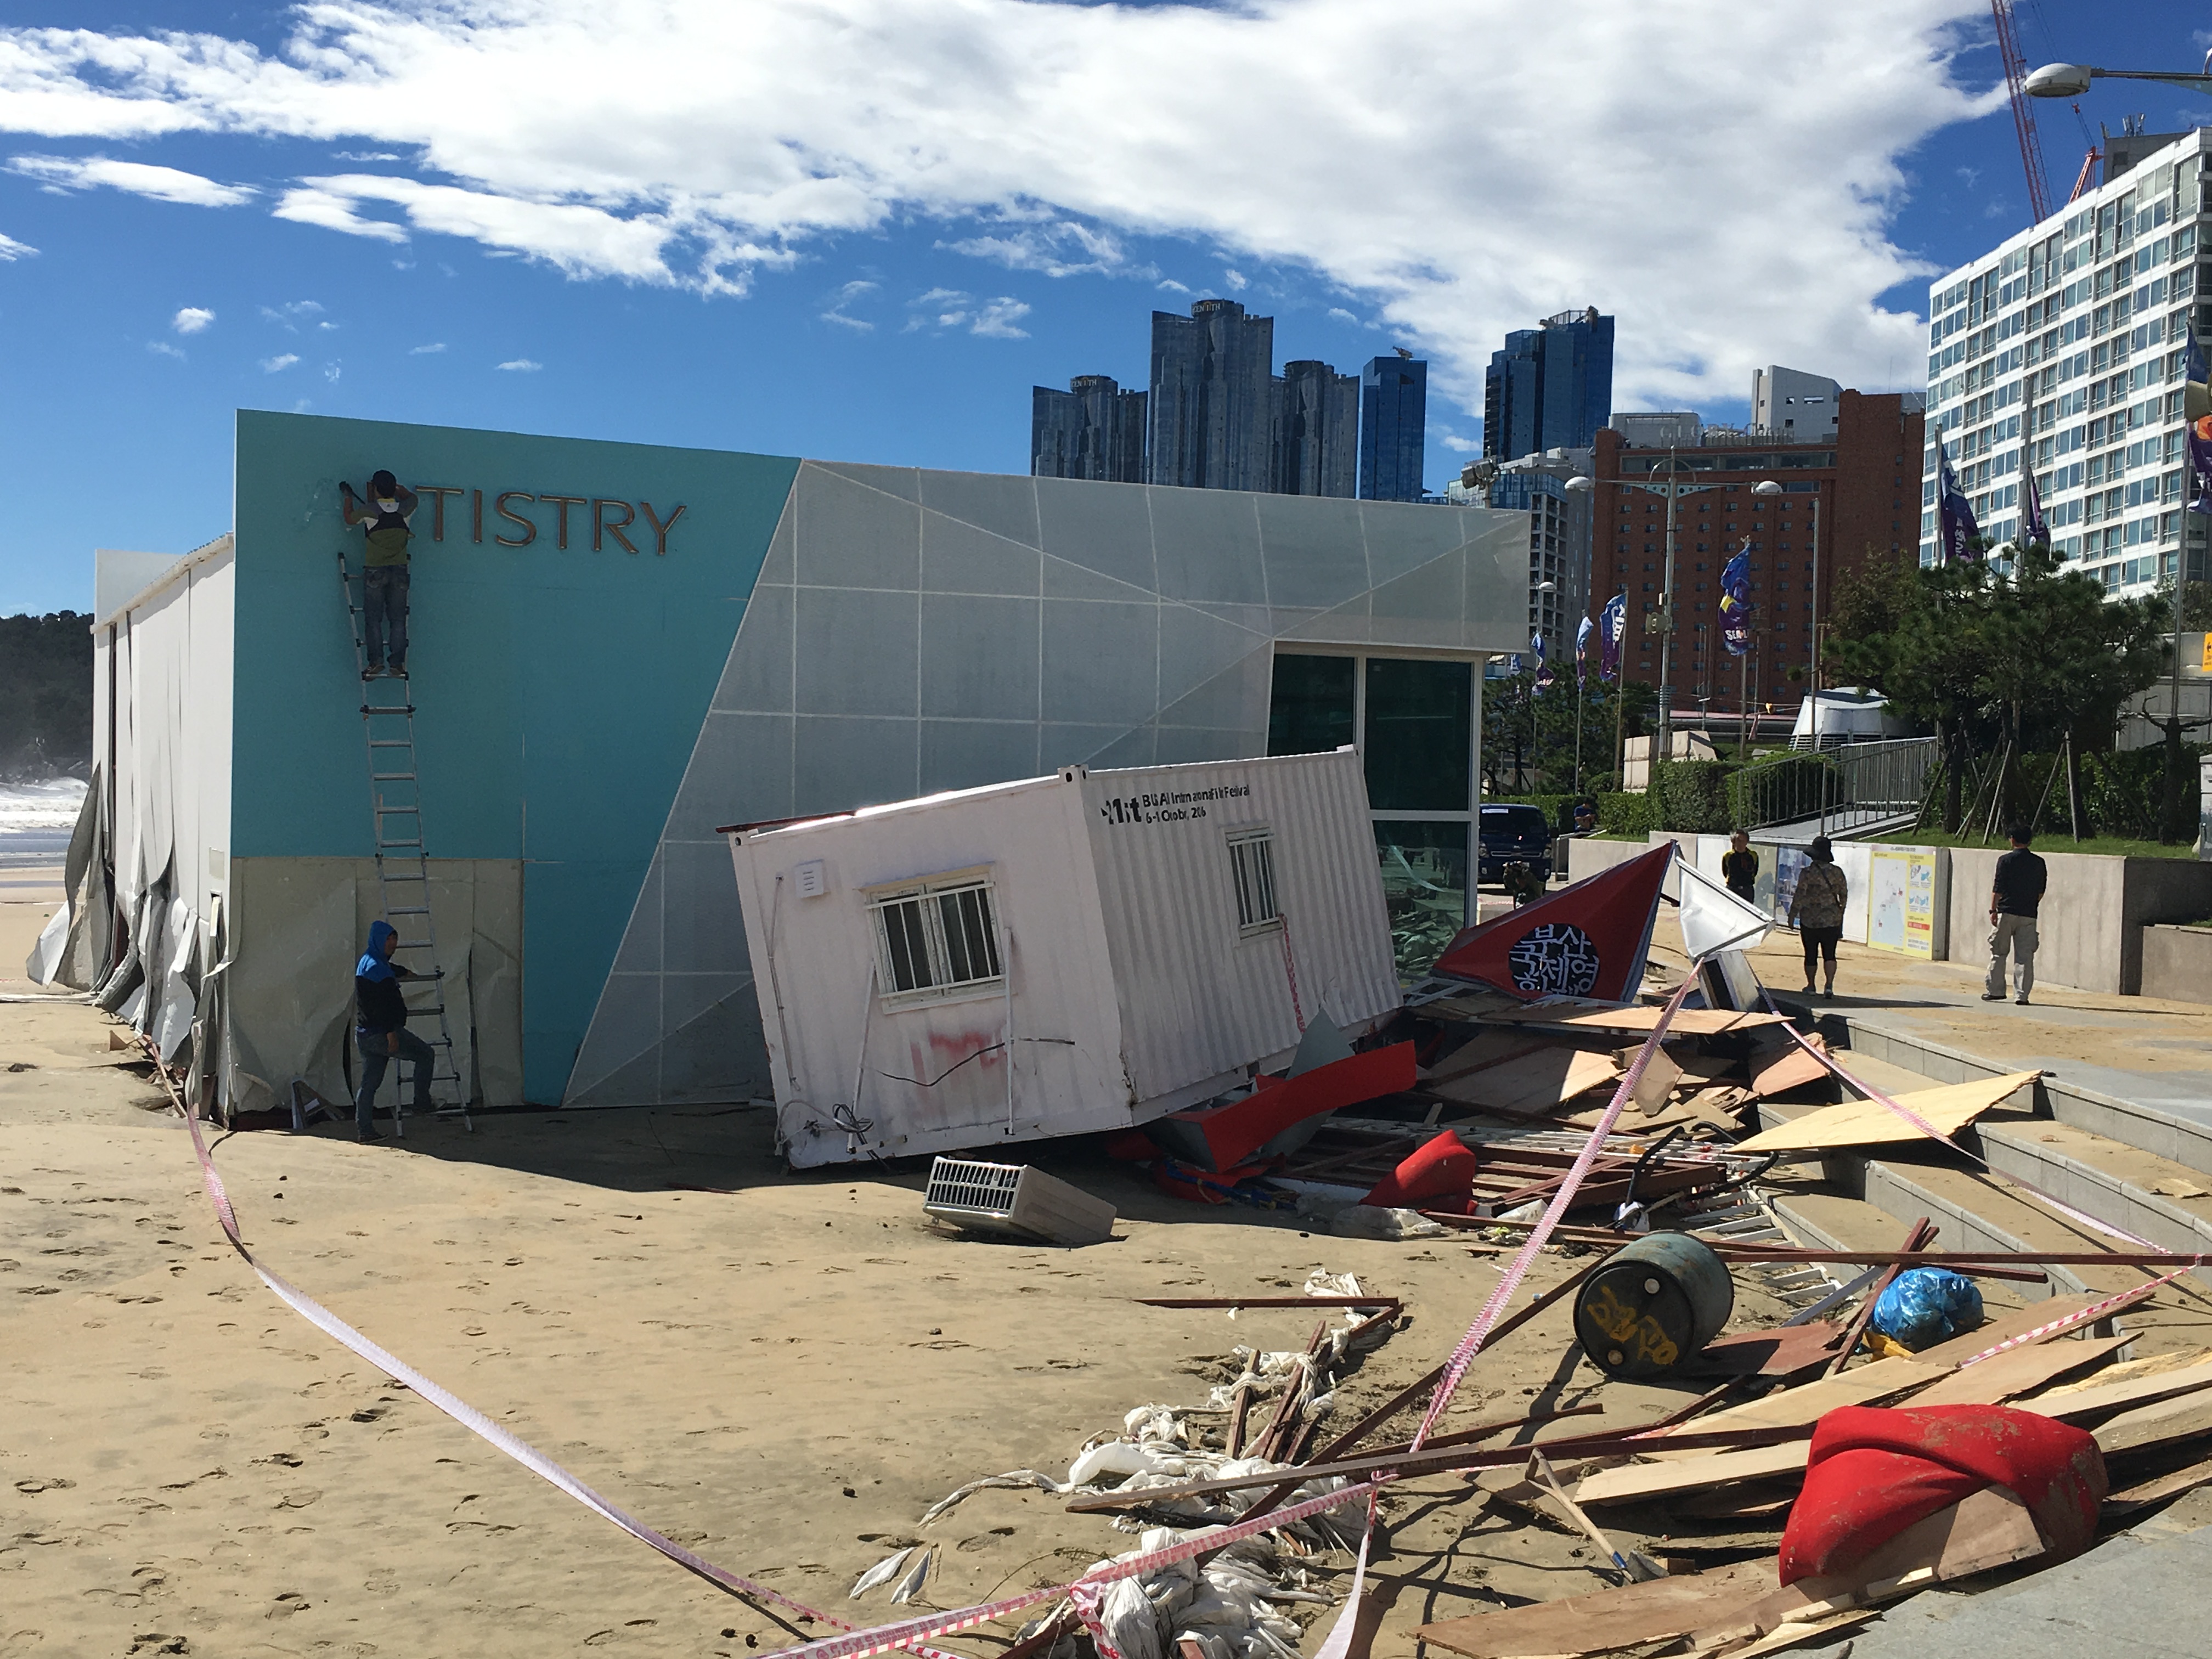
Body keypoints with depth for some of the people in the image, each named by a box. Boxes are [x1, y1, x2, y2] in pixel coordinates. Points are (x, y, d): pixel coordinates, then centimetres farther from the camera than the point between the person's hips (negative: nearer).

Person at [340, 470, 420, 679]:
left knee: (373, 618, 1)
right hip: (400, 569, 2)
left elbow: (350, 519, 14)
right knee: (398, 619, 3)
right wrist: (394, 487, 37)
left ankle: (376, 660, -7)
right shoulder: (404, 510, 1)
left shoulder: (369, 510, -7)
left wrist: (348, 497, 29)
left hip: (375, 570, -2)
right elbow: (412, 496, 25)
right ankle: (398, 663, 0)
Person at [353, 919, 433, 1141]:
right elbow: (382, 1005, -22)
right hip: (380, 1033, -10)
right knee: (424, 1053, 5)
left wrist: (407, 973, 60)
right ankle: (422, 1103, 9)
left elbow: (389, 968, 42)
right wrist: (391, 1034, -23)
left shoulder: (366, 962, 17)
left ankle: (364, 1130, 9)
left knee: (369, 1083, 9)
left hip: (364, 1035, 10)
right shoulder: (377, 968, -16)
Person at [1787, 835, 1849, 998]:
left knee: (1811, 954, 9)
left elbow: (1800, 896, -11)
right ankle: (1829, 985, -11)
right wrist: (1840, 914, 20)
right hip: (1832, 920, 3)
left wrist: (1792, 916, -2)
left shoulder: (1807, 873, -11)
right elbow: (1844, 896, 7)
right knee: (1829, 954, 4)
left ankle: (1811, 986, 18)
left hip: (1810, 921, -3)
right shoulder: (1838, 873, 1)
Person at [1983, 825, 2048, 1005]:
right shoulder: (2038, 863, 7)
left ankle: (1995, 990, 9)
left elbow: (1998, 888, -7)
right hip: (2028, 915, 3)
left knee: (1998, 953, 8)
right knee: (2025, 956, 2)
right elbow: (2041, 891, 10)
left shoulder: (2006, 861, -4)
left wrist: (1993, 910, -5)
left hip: (2006, 912, -3)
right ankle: (2022, 995, -1)